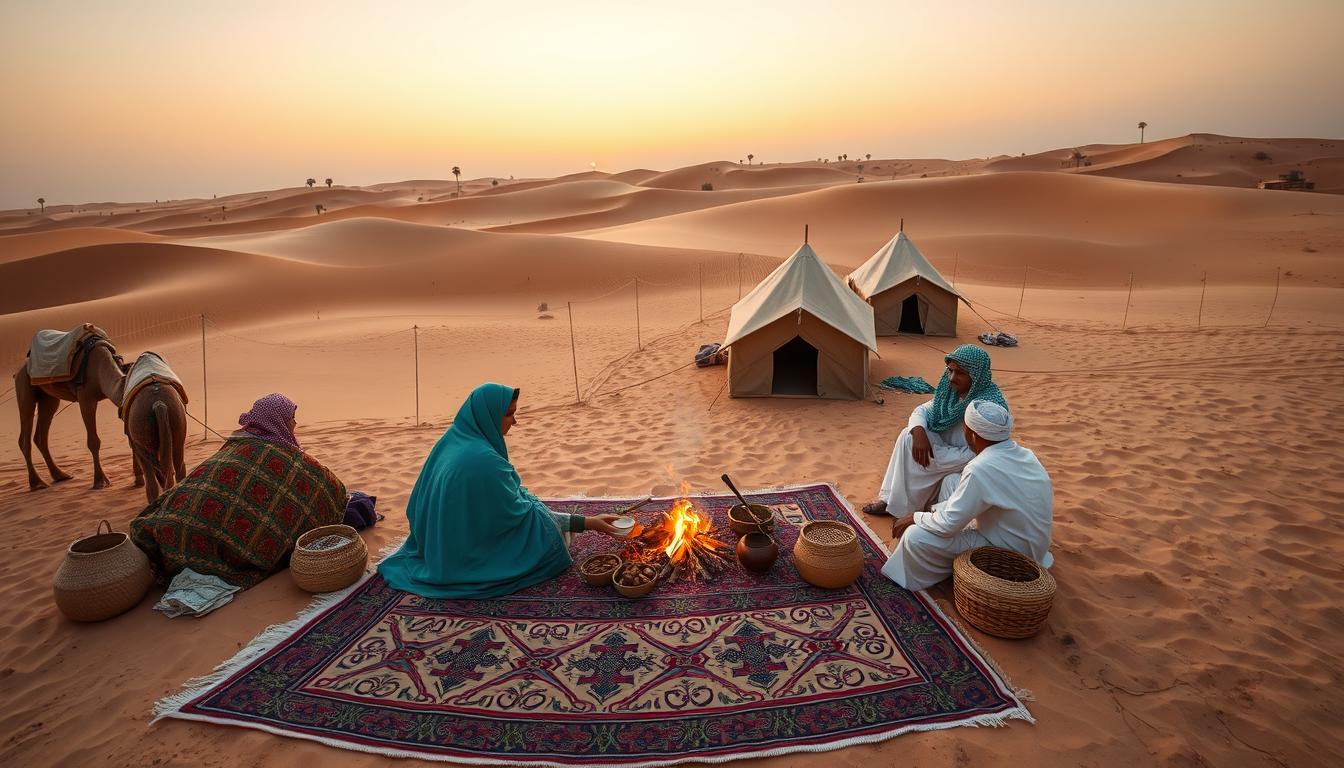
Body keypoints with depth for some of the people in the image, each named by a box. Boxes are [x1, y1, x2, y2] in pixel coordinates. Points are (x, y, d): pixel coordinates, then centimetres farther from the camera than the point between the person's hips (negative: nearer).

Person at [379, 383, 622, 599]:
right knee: (549, 529, -2)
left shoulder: (454, 437, -4)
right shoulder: (485, 460, -32)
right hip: (470, 554, -9)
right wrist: (587, 523, -16)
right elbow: (517, 512, -22)